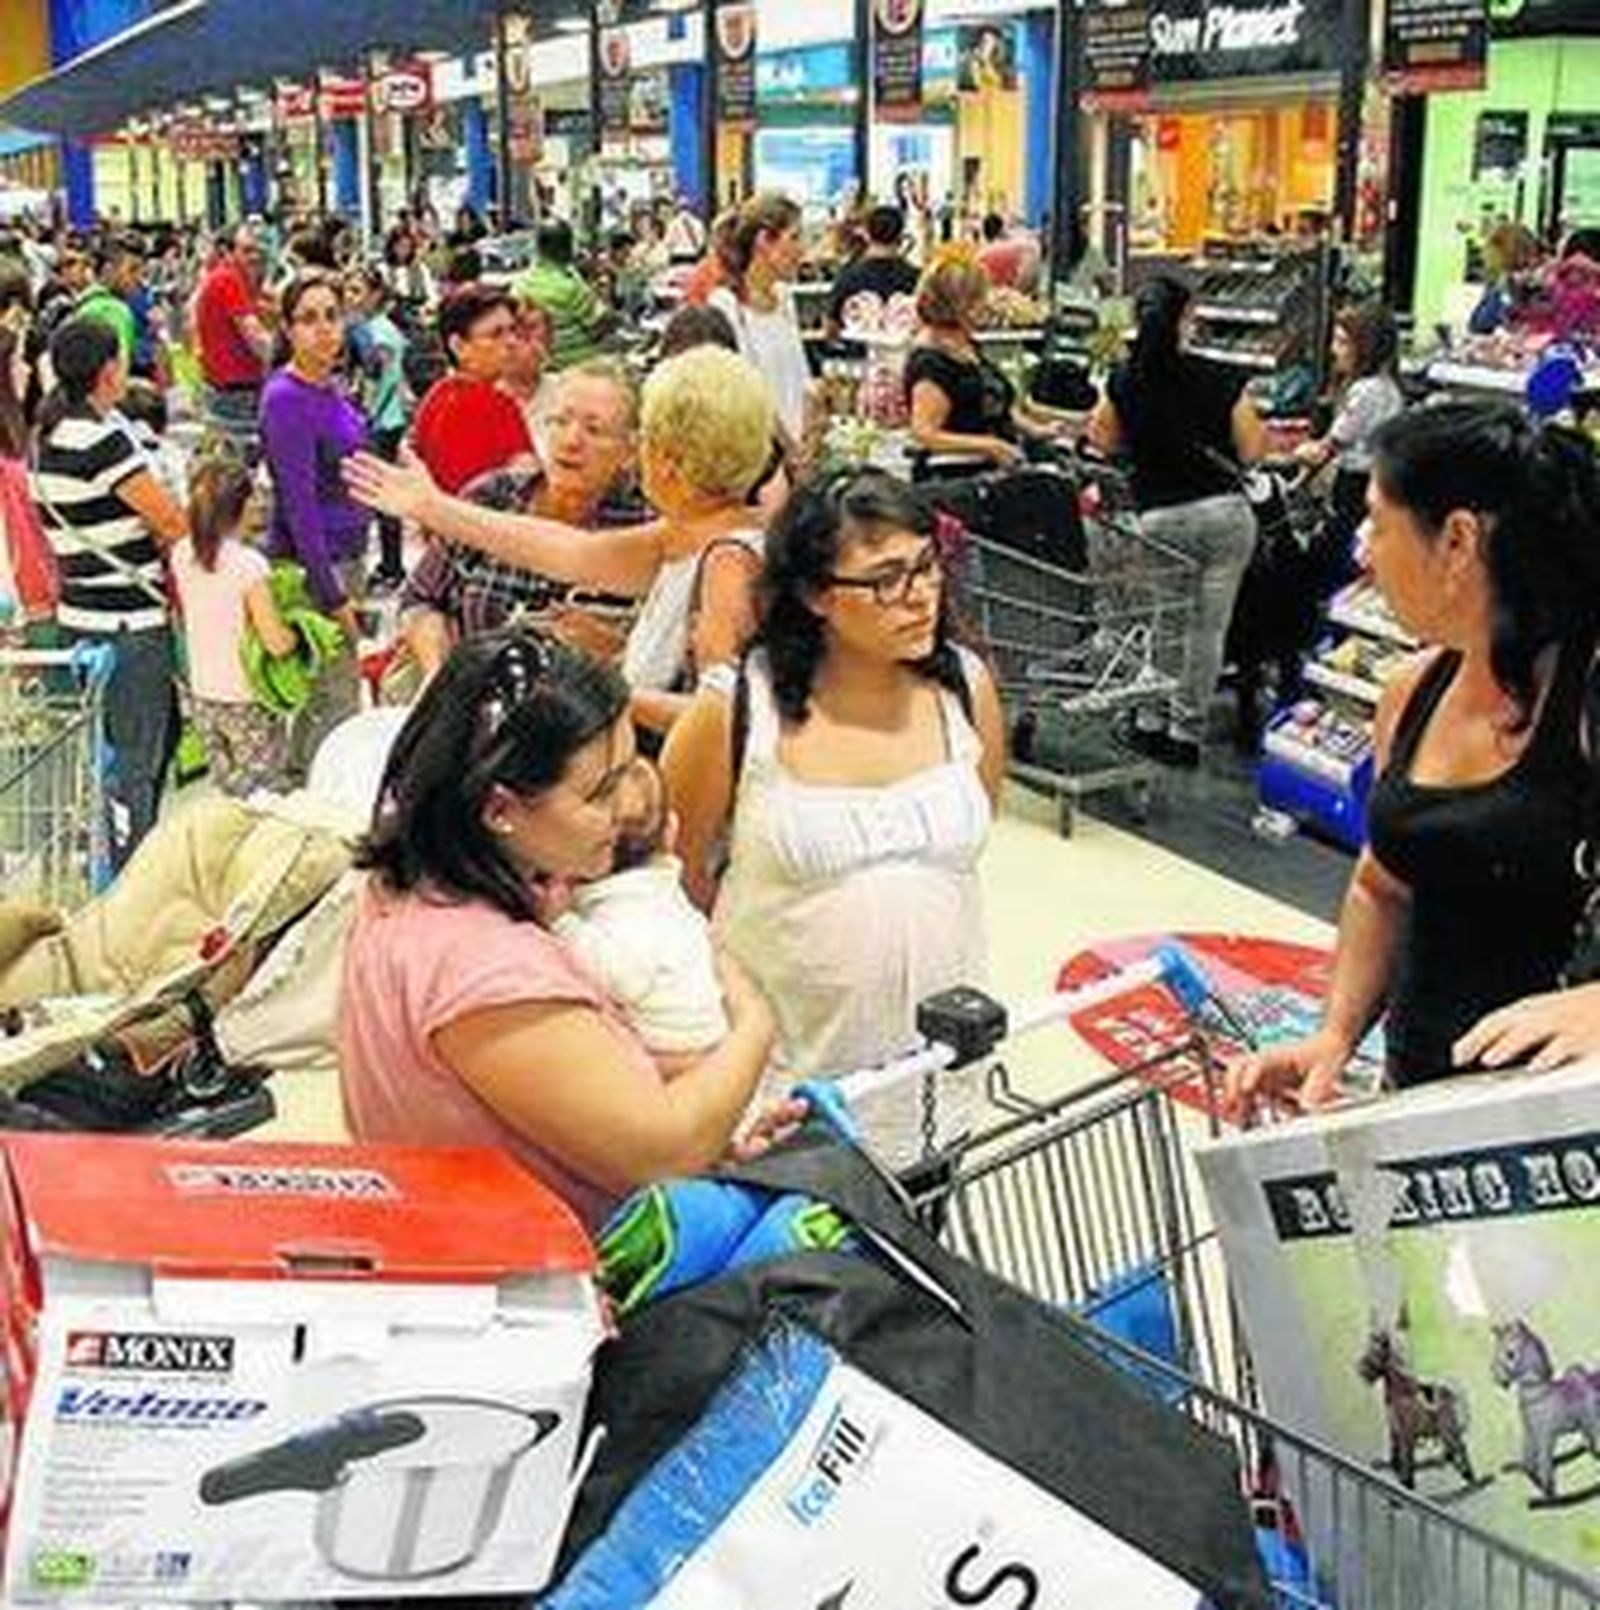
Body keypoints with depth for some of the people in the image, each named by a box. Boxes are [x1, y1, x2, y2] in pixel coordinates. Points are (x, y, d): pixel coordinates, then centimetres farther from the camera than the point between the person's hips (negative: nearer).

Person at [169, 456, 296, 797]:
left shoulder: (182, 556, -4)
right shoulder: (249, 565, -22)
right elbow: (276, 643, -21)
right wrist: (298, 633, -2)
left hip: (202, 697, 6)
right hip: (247, 702, -6)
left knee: (227, 789, 18)